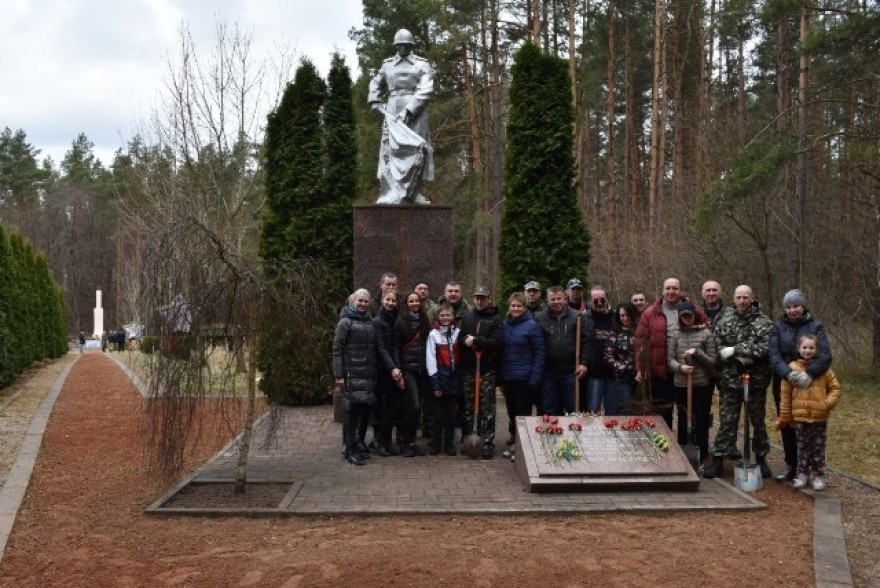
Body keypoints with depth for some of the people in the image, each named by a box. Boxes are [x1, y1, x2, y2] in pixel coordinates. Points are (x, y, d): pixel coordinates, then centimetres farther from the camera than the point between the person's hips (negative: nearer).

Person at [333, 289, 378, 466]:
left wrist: (375, 373, 15)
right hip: (352, 374, -6)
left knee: (364, 408, 4)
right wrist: (338, 375, -14)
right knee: (353, 409, -8)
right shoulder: (346, 322, -2)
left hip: (368, 375, 6)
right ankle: (351, 450, -2)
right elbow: (337, 350, -7)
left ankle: (351, 440, 19)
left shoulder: (370, 323, 16)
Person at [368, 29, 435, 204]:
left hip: (415, 111, -2)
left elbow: (426, 91, -10)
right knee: (391, 149, -5)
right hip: (393, 111, 2)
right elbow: (375, 83, 30)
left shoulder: (421, 64, 3)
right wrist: (374, 101, 13)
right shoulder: (387, 64, 13)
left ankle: (413, 193, 0)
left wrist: (408, 110, -18)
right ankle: (391, 194, -7)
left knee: (414, 150, -4)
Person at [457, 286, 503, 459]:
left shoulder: (495, 320, -1)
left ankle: (488, 443, 0)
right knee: (469, 406, 11)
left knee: (487, 409, -4)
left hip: (488, 369, -4)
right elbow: (459, 339, 9)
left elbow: (497, 343, -13)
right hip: (469, 368, 4)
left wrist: (476, 340, -15)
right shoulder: (467, 318, 12)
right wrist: (466, 340, -12)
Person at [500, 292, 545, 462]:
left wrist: (535, 379, -15)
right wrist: (498, 374, 2)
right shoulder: (504, 325, 5)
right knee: (512, 412, 15)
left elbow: (539, 353, -11)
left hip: (524, 378, -5)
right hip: (507, 377, 5)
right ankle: (514, 441, 29)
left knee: (523, 414, 2)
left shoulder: (532, 326, -9)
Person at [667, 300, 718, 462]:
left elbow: (713, 361, -3)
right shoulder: (677, 334, 5)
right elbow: (670, 358, 5)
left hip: (702, 384, -2)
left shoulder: (706, 333, -3)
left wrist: (697, 353, -16)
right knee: (683, 422, 12)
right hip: (681, 384, 3)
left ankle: (701, 457, 16)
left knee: (701, 422, 5)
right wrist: (680, 367, -14)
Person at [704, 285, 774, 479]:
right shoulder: (724, 321, 3)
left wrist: (735, 350, -18)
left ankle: (761, 458, 25)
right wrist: (741, 358, -17)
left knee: (758, 420, 11)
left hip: (756, 381, -1)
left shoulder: (764, 322, -3)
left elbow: (764, 348, -16)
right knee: (727, 421, 4)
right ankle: (718, 460, 8)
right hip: (731, 380, 1)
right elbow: (719, 349, -3)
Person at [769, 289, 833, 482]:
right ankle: (791, 466, 21)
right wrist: (788, 373, -26)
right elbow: (774, 354, -8)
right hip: (784, 383, 2)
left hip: (809, 385, -2)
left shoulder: (816, 326, -1)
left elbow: (825, 355, -12)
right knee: (786, 426, 8)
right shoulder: (778, 327, 3)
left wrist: (810, 373, -28)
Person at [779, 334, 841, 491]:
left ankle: (819, 476, 19)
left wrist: (828, 403, -13)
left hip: (820, 417, 0)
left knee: (819, 448, 8)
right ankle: (802, 474, 21)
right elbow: (786, 394, 1)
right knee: (802, 447, 10)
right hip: (800, 416, 0)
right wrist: (785, 416, 2)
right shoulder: (792, 368, -3)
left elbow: (835, 388, 5)